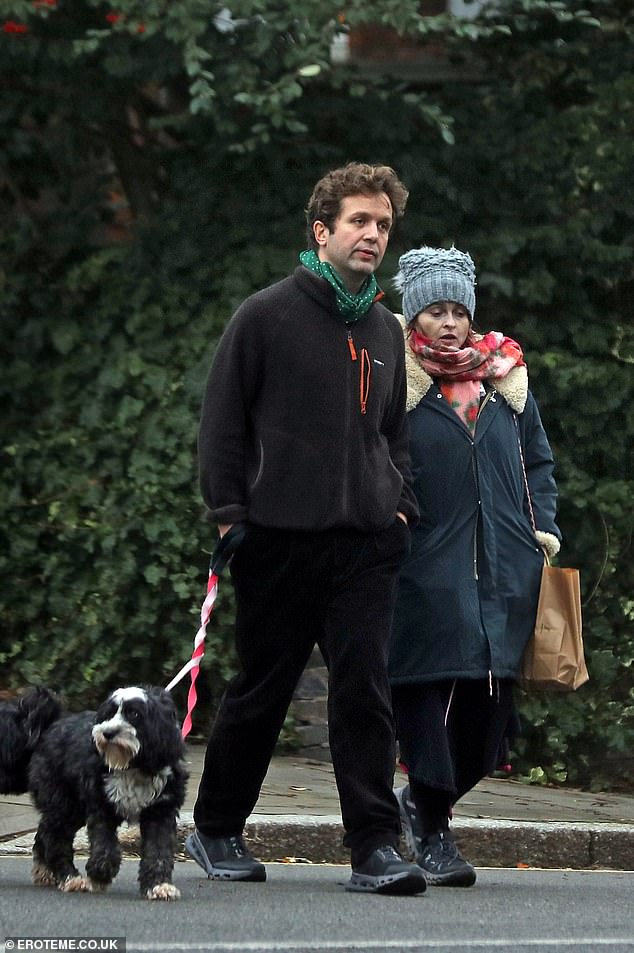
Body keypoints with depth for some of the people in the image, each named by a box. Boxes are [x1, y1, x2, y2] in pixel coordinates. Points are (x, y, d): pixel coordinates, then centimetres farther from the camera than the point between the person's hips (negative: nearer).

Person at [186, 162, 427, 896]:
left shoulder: (385, 331, 16)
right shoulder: (266, 316, -1)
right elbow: (223, 418, 0)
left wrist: (401, 501, 11)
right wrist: (228, 509, -5)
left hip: (367, 542, 4)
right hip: (280, 538, -4)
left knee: (365, 692, -5)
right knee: (261, 691, 5)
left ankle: (375, 847, -6)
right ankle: (216, 831, 21)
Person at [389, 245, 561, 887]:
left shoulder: (505, 376, 14)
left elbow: (537, 461, 22)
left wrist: (543, 532, 11)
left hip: (503, 568, 4)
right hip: (428, 566, -4)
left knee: (491, 709, 3)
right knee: (431, 694, -8)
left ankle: (423, 798, 26)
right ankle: (432, 831, 5)